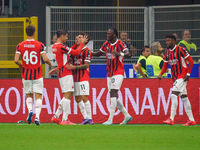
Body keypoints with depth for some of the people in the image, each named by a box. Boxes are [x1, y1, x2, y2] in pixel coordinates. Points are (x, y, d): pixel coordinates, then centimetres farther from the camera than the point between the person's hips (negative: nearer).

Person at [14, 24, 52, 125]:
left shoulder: (20, 45, -2)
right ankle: (37, 116, -13)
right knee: (38, 96, 2)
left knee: (28, 95, 16)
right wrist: (49, 63, 8)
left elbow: (16, 60, -9)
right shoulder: (40, 45, -7)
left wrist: (21, 66, 11)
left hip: (26, 75, 2)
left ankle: (30, 110, -10)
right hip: (37, 75, -2)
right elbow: (45, 59, -14)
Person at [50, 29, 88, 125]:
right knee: (67, 95, -10)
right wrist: (82, 43, 0)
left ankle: (56, 117, 13)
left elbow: (70, 50, 25)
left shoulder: (55, 46, 14)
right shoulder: (61, 47, -15)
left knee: (67, 96, 15)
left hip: (61, 73, 10)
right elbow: (77, 53, -13)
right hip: (66, 73, -10)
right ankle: (65, 119, -13)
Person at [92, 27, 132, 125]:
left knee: (113, 93, -16)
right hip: (109, 73, 8)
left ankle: (110, 119, -19)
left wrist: (120, 54, -42)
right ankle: (127, 116, 19)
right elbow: (99, 53, 25)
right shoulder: (106, 44, 11)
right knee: (114, 96, 8)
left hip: (118, 73, -8)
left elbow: (128, 54, -23)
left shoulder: (120, 44, -10)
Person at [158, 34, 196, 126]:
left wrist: (188, 74, -14)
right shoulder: (167, 52, 9)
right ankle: (191, 120, 13)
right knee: (183, 97, 9)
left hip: (182, 76, -8)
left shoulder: (180, 50, -13)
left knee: (173, 94, -18)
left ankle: (171, 119, -22)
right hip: (175, 77, 8)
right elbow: (165, 65, 15)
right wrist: (161, 74, -3)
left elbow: (191, 61, -9)